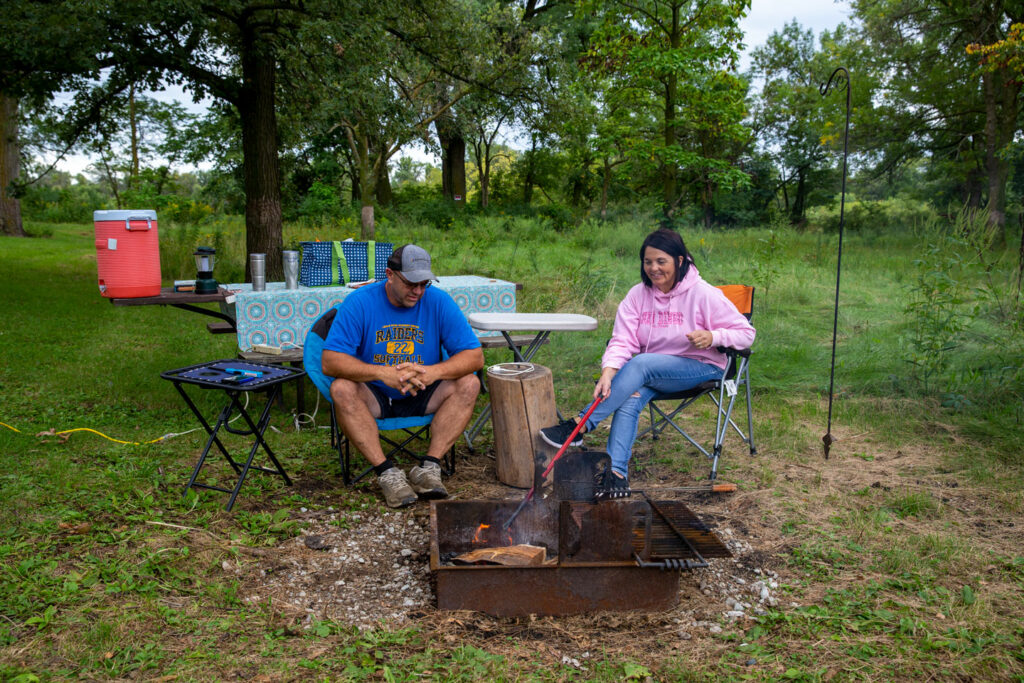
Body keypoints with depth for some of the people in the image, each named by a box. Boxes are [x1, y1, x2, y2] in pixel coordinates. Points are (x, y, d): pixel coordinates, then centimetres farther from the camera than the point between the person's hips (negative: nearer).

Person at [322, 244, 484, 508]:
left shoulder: (438, 301, -9)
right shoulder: (359, 302, -13)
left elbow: (474, 356, -12)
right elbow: (330, 362, -21)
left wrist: (434, 372, -31)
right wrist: (383, 373, -35)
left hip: (423, 397, 2)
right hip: (373, 396, -1)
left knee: (468, 383, -22)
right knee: (342, 389, -31)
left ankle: (429, 467, -26)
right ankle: (387, 472, -30)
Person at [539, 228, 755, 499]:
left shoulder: (703, 294, -10)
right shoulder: (638, 296, 0)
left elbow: (745, 333, -6)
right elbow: (623, 341, -10)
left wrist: (713, 337, -27)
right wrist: (608, 372, -29)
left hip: (701, 367, -4)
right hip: (651, 373, 4)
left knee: (640, 364, -31)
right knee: (631, 396, -30)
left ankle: (580, 426, -30)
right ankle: (616, 472, -35)